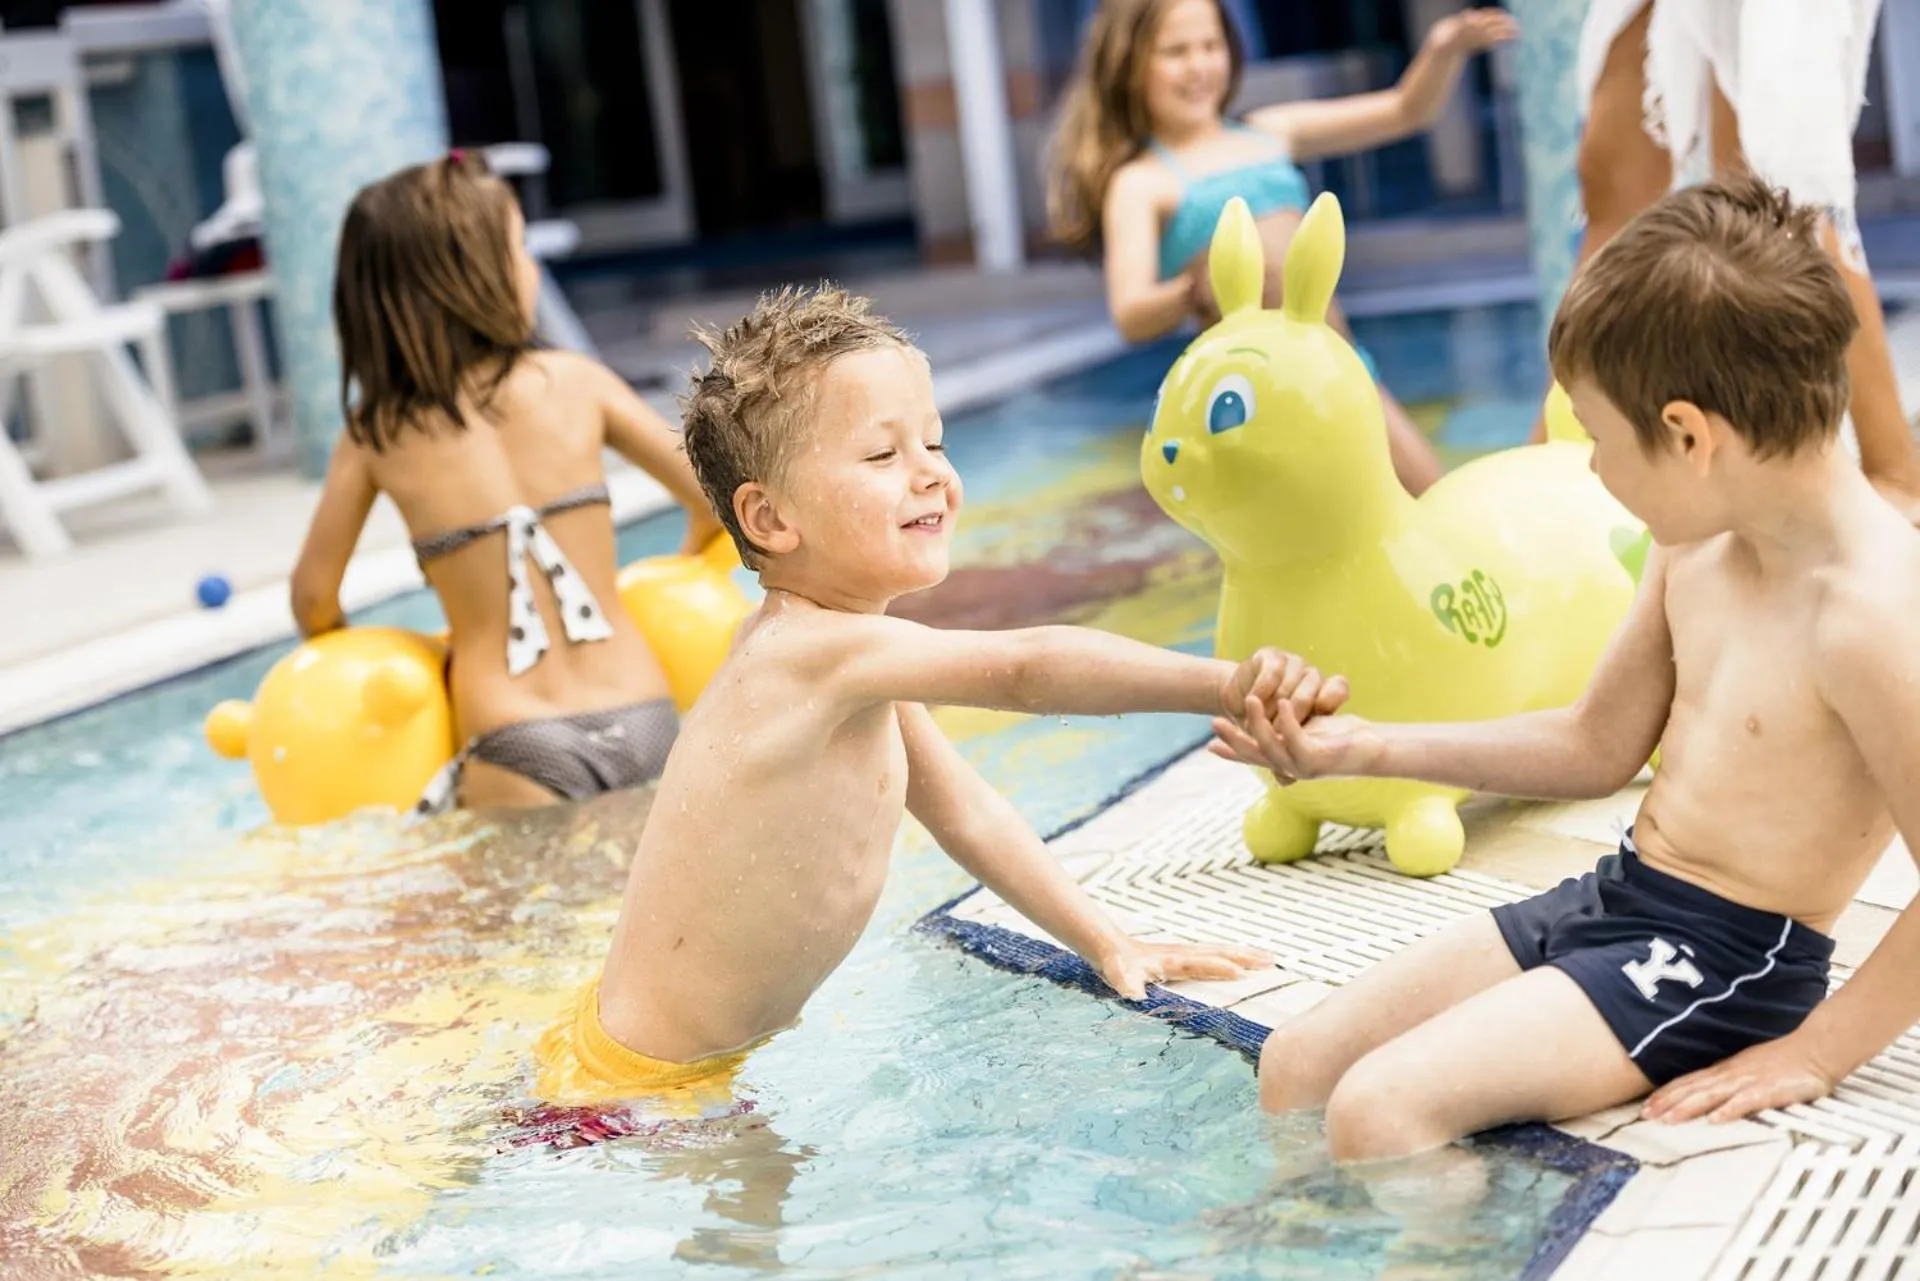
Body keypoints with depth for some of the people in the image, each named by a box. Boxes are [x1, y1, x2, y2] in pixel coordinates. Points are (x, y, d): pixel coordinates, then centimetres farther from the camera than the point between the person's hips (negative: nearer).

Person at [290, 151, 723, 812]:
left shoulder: (375, 433, 4)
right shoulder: (575, 381, 4)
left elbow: (313, 597, 7)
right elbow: (713, 498, 9)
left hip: (520, 756, -1)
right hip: (644, 724, 2)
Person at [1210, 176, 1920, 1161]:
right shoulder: (1697, 544, 4)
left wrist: (1814, 1055, -17)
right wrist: (1370, 751, 12)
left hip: (1720, 964, -9)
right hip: (1607, 897, 9)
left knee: (1376, 1111, -23)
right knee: (1295, 1068, 4)